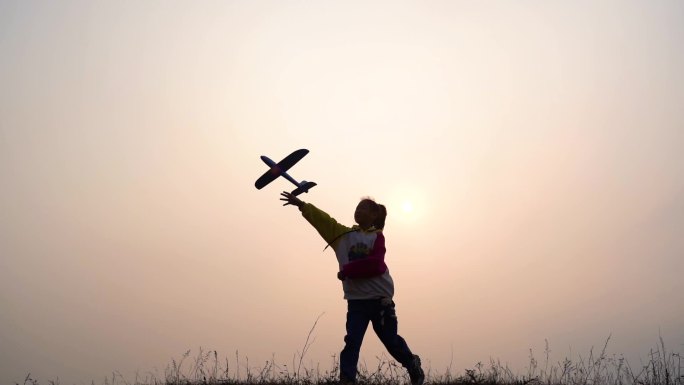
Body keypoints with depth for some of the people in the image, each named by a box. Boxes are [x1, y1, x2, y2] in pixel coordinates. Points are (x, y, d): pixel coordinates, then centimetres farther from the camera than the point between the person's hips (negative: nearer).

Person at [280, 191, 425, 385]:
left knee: (391, 340, 11)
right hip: (356, 300, 2)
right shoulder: (343, 234, 9)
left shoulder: (377, 236, -1)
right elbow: (322, 219, 0)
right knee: (352, 342, -8)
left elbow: (376, 265, -16)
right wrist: (301, 204, -10)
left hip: (380, 298, -2)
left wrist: (346, 270, -16)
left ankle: (414, 366, 36)